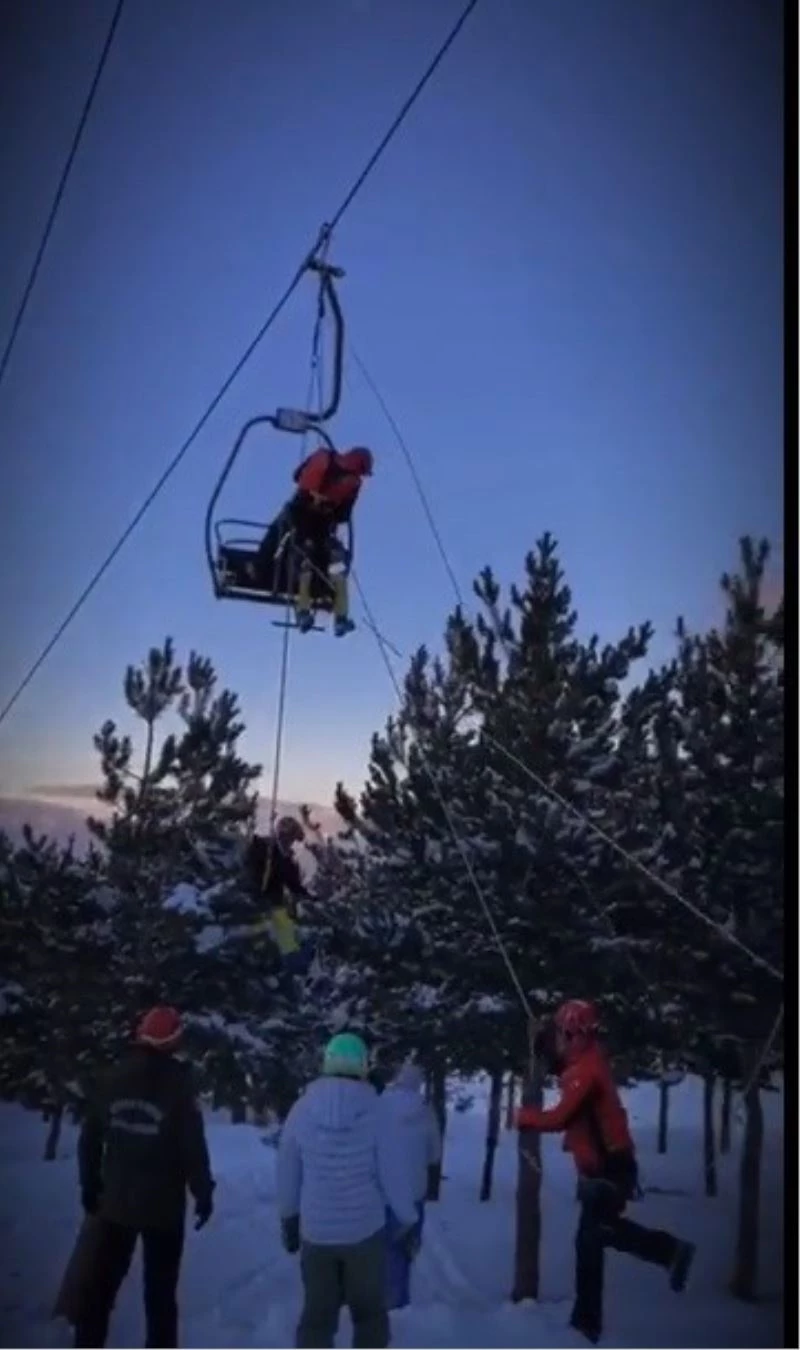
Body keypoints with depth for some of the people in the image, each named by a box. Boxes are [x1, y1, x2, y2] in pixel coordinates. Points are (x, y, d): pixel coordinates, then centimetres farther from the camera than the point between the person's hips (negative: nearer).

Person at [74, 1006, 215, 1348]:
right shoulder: (177, 1089, -16)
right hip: (163, 1206, -4)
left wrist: (90, 1185, 16)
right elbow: (194, 1150, -15)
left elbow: (89, 1140, 5)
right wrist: (204, 1194, -3)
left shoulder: (113, 1082, -2)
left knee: (103, 1282, 17)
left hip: (116, 1202, 4)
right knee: (160, 1290, 8)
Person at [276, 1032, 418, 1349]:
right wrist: (408, 1219, 5)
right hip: (365, 1229, -1)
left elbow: (287, 1171, 0)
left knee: (317, 1314, 15)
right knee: (369, 1312, 17)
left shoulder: (302, 1109, -9)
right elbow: (393, 1172, -9)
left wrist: (288, 1217, 14)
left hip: (316, 1231, 1)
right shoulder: (374, 1112, -13)